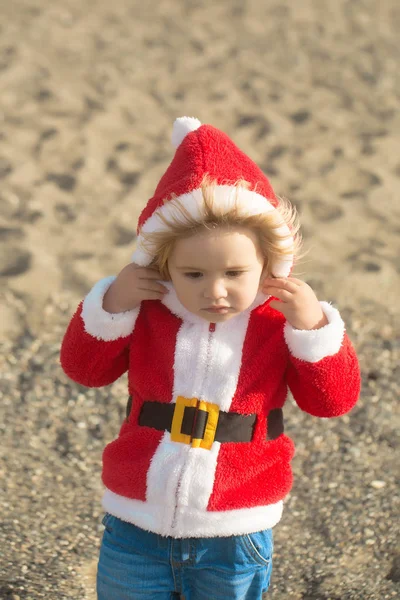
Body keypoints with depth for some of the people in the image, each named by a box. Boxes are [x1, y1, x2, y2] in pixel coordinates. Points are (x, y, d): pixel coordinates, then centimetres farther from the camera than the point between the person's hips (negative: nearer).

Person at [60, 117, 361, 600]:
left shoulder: (283, 320, -11)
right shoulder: (146, 311, -7)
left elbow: (335, 399, -9)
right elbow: (83, 368, -1)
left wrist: (315, 328, -24)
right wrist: (109, 306, -16)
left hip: (235, 538, -1)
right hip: (136, 525, 2)